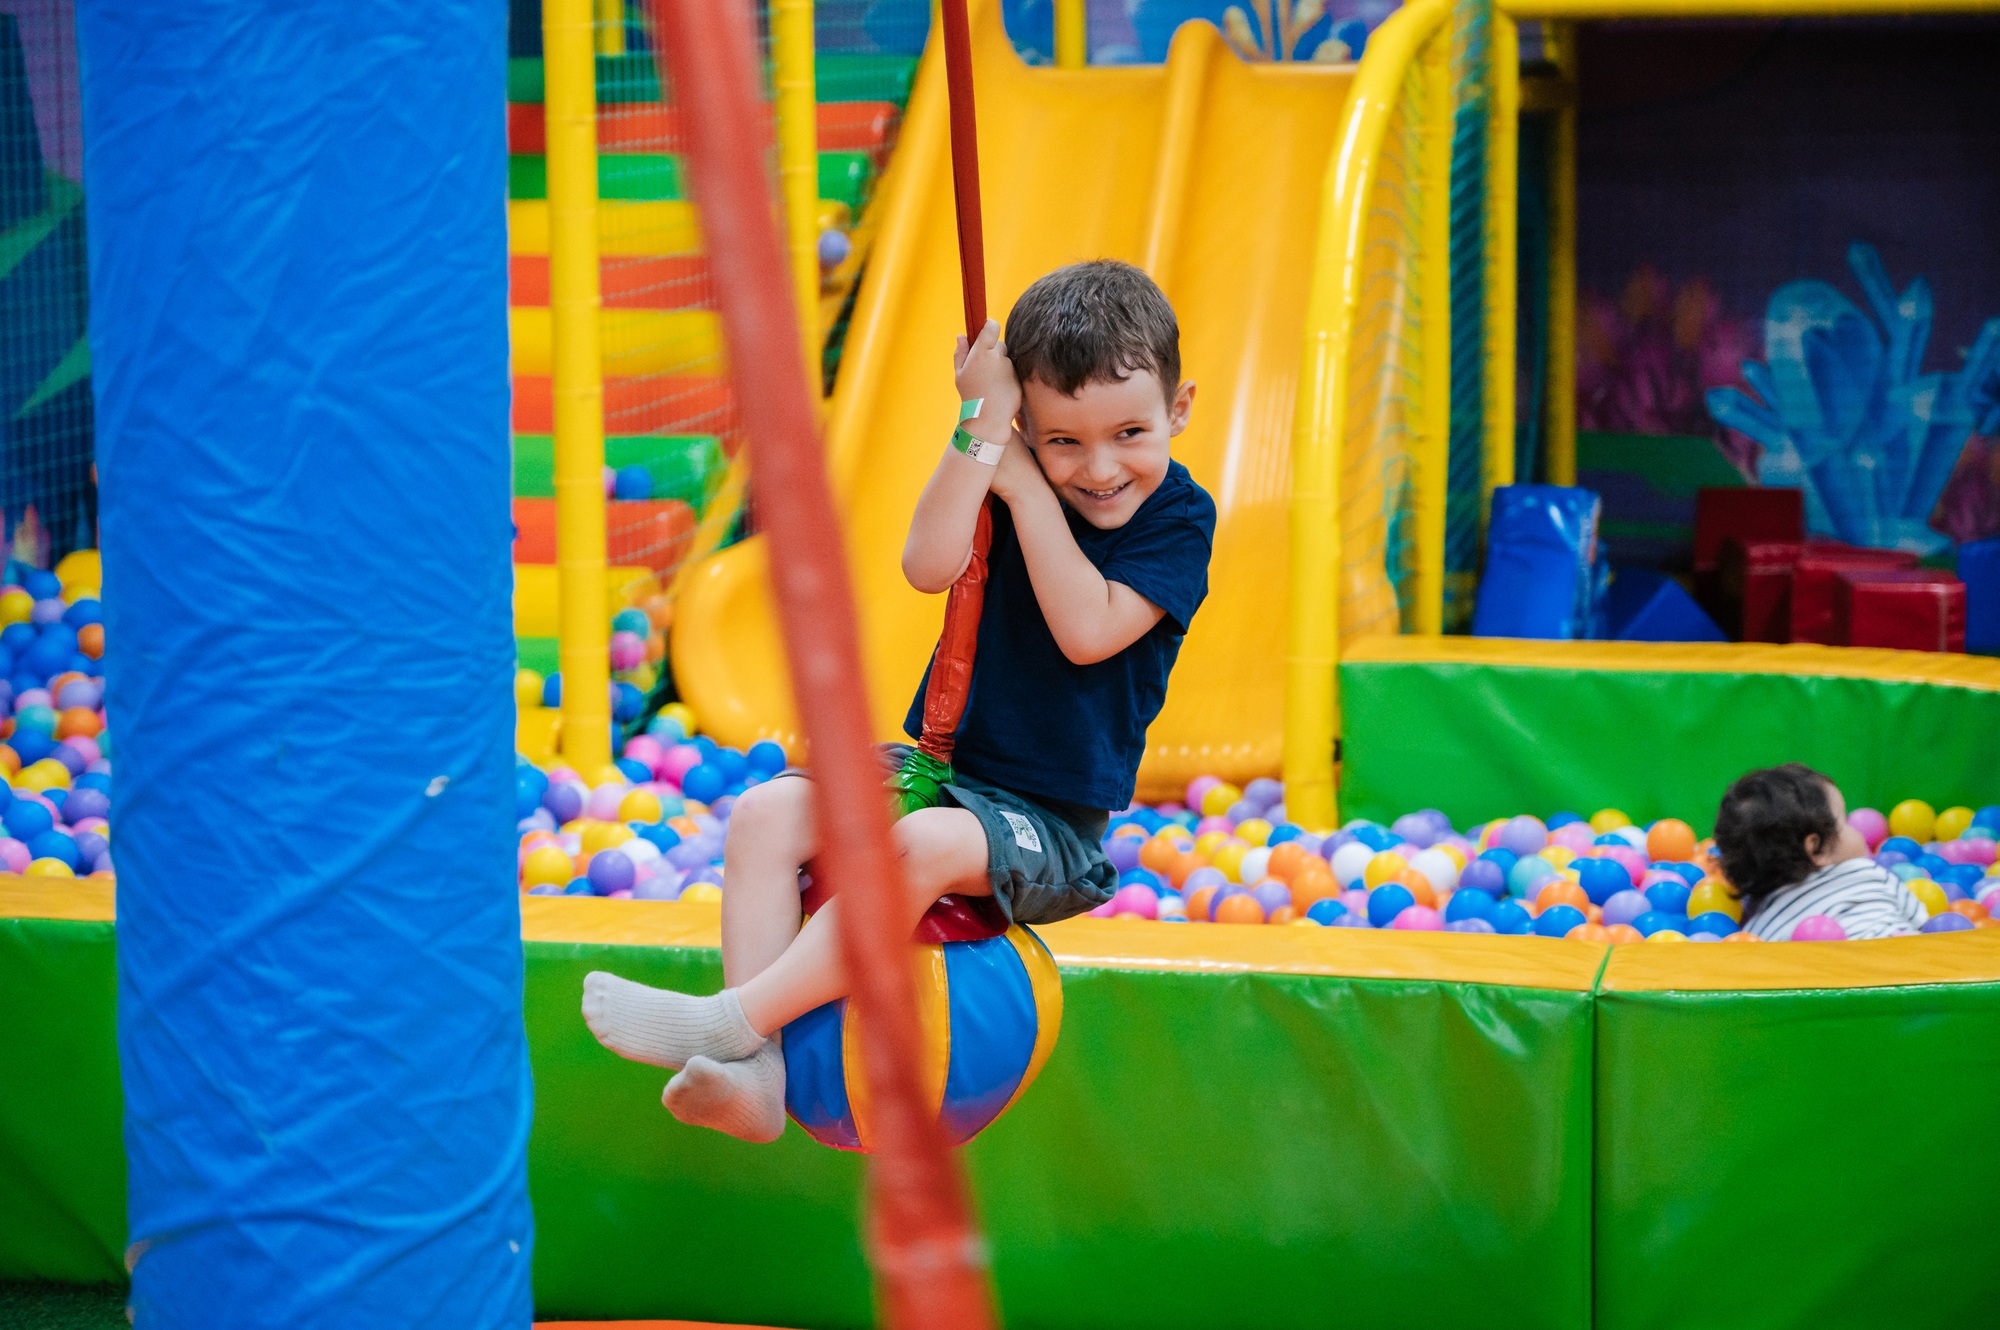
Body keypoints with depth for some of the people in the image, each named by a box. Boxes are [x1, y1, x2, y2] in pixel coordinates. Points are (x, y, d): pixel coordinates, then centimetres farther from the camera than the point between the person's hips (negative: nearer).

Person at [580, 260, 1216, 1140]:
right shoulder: (1010, 481, 3)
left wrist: (1024, 487, -19)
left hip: (1053, 823, -6)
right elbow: (928, 566, -15)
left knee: (923, 844, -37)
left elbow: (1086, 632, -22)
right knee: (766, 814, -15)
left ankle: (732, 1021, -33)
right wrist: (981, 427, -19)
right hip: (941, 767, 6)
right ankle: (754, 1076, -25)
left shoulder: (1177, 516, -8)